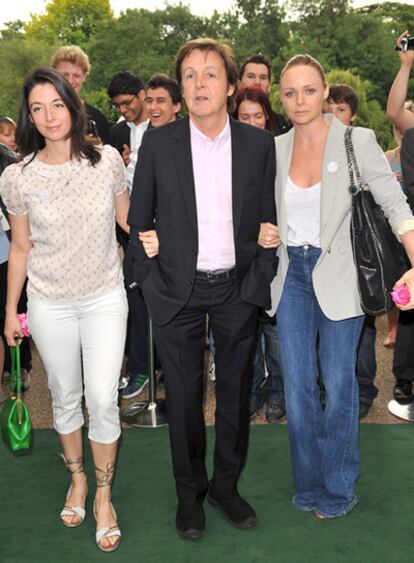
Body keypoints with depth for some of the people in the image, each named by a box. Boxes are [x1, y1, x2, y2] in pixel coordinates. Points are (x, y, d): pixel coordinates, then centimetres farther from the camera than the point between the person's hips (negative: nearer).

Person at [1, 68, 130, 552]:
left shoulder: (107, 160, -7)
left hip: (105, 298, 0)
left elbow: (127, 218, 9)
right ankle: (77, 479, 39)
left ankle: (103, 495, 20)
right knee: (66, 399, 15)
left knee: (103, 400, -2)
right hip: (50, 305, 1)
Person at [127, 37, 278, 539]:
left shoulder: (258, 144, 0)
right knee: (183, 395, 8)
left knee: (235, 390, 12)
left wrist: (260, 277, -4)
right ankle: (189, 493, 27)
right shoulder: (158, 143, -3)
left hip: (238, 289, 2)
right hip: (178, 290, -1)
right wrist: (150, 281, -4)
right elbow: (138, 219, 2)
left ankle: (226, 484, 32)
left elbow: (268, 219, 5)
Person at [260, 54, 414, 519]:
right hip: (291, 273, 4)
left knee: (338, 383, 4)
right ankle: (309, 482, 25)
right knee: (297, 384, 7)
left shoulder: (357, 142, -9)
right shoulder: (275, 148, 4)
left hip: (338, 273, -3)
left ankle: (338, 486, 23)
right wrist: (264, 231, -6)